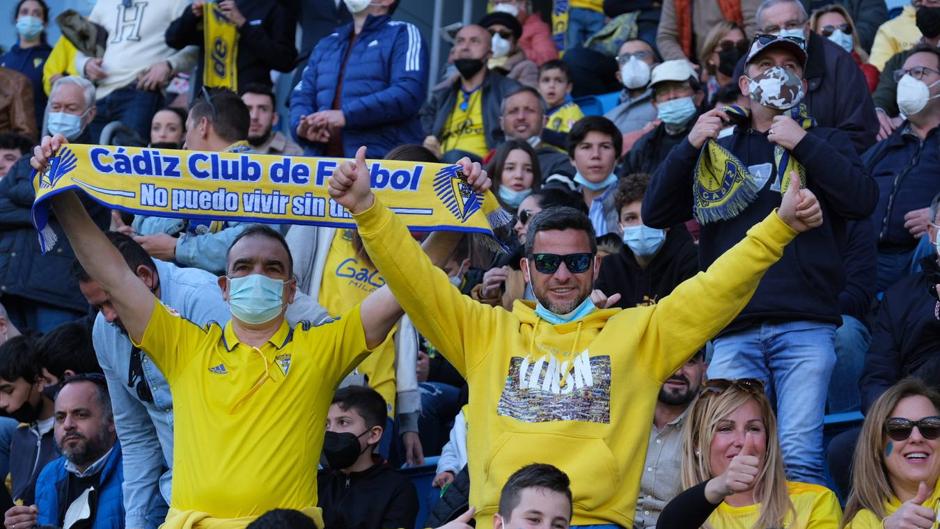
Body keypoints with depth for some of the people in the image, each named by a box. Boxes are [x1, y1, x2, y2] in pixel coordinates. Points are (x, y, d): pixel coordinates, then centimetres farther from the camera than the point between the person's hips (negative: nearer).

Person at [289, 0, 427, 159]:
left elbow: (407, 94, -10)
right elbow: (302, 96, 18)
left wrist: (346, 115, -18)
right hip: (323, 160, 6)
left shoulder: (402, 34, 5)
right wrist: (300, 127, -6)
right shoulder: (326, 45, 25)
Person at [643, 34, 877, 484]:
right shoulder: (718, 146, 21)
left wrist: (801, 143, -7)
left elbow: (863, 200, -3)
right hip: (733, 332, 2)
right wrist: (690, 146, -2)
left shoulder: (823, 142, 17)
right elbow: (654, 214, 11)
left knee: (799, 454, -12)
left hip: (805, 326, -2)